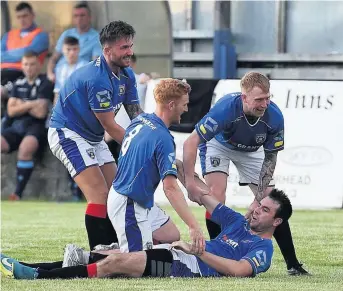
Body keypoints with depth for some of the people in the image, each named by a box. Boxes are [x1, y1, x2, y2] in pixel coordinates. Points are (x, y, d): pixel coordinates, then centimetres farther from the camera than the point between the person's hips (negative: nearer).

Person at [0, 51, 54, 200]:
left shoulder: (45, 84, 0)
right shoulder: (18, 84, 16)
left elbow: (40, 112, -9)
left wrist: (21, 105, 3)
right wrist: (30, 105, -3)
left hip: (36, 126, -6)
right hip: (16, 126, 6)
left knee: (25, 148, -38)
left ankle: (18, 194, -37)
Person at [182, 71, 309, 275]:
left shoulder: (274, 116, -30)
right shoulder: (226, 108, -40)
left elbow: (270, 157, -16)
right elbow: (191, 142, -35)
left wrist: (260, 198, -21)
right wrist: (190, 182, -40)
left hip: (250, 151, 3)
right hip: (218, 145, -3)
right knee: (217, 194, -24)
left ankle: (293, 264, 2)